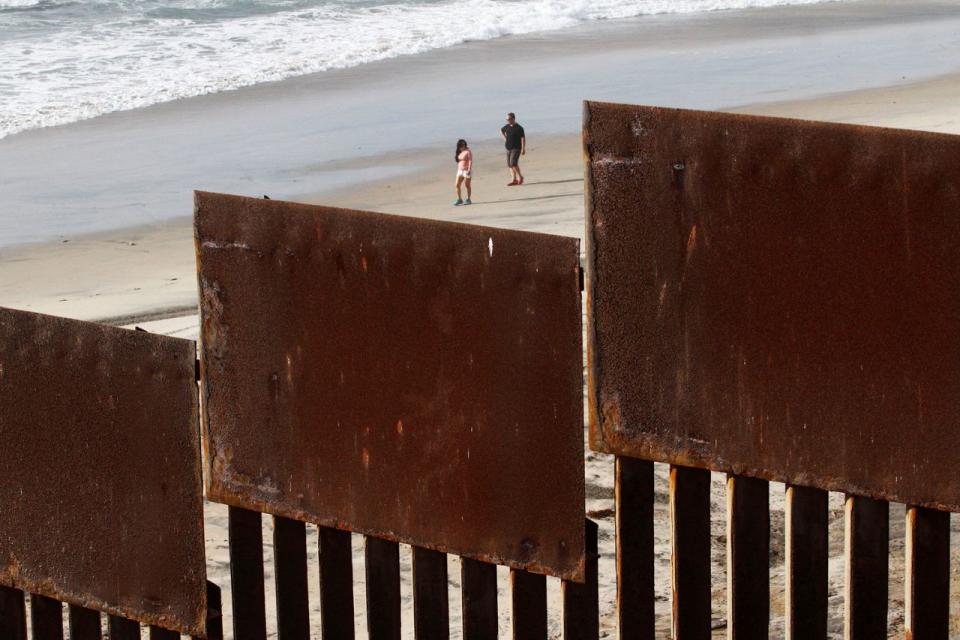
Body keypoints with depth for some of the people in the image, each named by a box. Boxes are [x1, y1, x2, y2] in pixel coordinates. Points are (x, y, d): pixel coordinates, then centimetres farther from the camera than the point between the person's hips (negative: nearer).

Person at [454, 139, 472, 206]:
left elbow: (470, 161, -15)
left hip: (467, 170, -7)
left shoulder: (468, 152, -9)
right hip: (460, 170, 7)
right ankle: (459, 199, 4)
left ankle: (468, 200, 9)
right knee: (457, 185, -3)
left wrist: (469, 170, -22)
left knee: (467, 185, 0)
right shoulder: (459, 152, 12)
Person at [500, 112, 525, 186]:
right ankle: (514, 180, 11)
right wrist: (504, 137, 14)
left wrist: (523, 149, -14)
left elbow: (523, 138, -11)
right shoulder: (507, 127, 7)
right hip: (508, 148, 7)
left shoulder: (519, 128, -12)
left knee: (513, 163, -18)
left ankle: (520, 177, -1)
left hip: (516, 148, -7)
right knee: (510, 165, 5)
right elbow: (501, 130, 28)